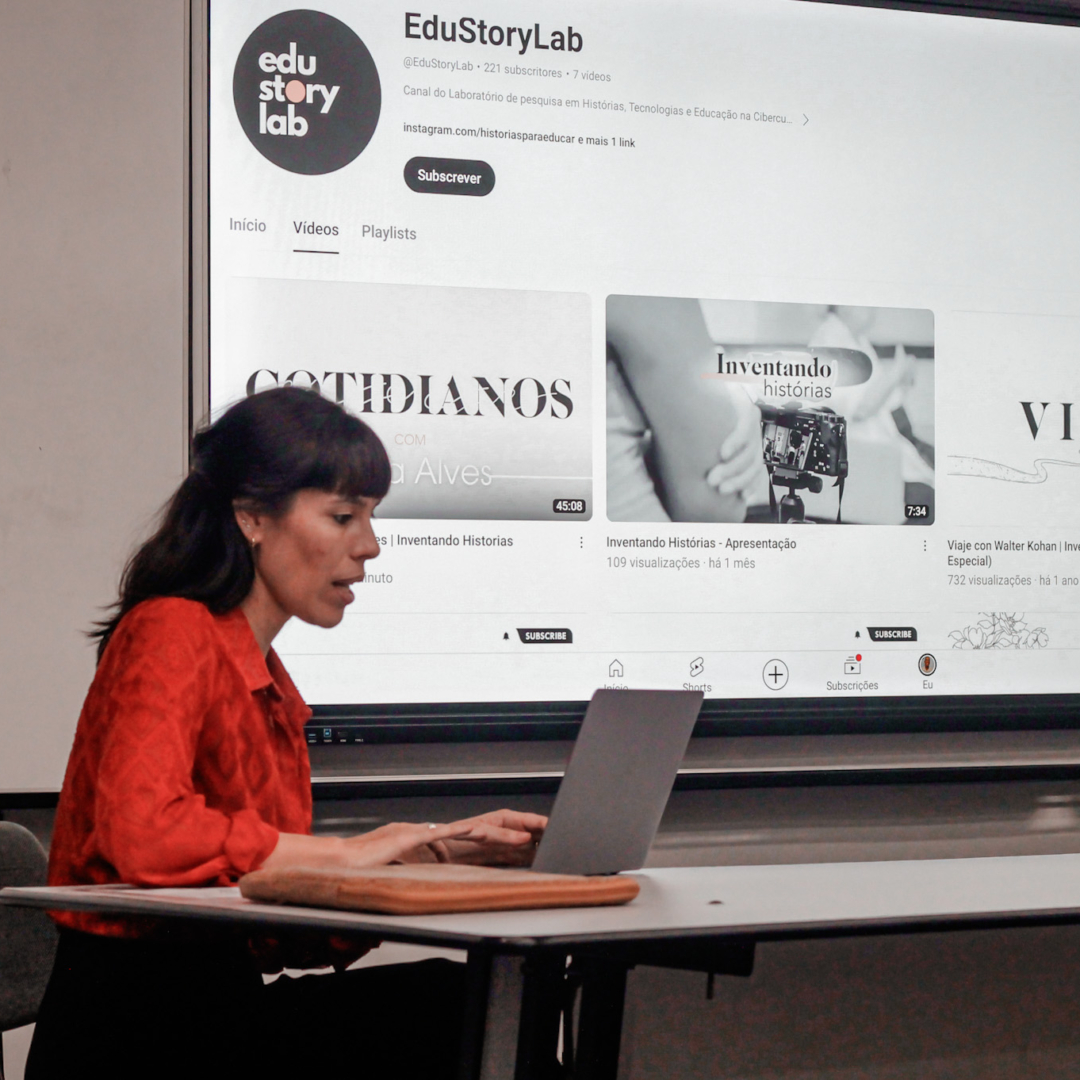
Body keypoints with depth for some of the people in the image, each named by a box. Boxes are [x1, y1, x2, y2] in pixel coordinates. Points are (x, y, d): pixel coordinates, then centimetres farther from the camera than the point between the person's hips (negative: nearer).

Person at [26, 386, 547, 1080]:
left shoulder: (270, 683, 18)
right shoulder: (172, 633, -8)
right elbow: (143, 832, -27)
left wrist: (435, 854, 1)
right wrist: (349, 852, -17)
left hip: (211, 1009, 8)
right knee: (453, 1003, -21)